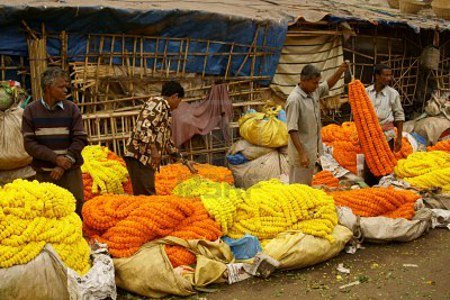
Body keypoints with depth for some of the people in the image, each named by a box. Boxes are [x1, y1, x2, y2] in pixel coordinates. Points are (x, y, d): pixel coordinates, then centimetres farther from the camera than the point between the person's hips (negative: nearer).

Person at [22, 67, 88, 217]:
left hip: (71, 171, 0)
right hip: (43, 172, 0)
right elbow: (29, 144, -5)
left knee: (76, 211, 1)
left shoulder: (71, 109, 1)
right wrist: (56, 158, -16)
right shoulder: (31, 110, 0)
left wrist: (64, 164, -13)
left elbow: (80, 139, -3)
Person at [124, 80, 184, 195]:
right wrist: (154, 149, -25)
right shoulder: (158, 103, -6)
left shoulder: (166, 111, 24)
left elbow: (167, 140, 33)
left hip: (147, 159, 10)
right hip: (140, 156, -10)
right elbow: (143, 126, -21)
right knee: (146, 196, -13)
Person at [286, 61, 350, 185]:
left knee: (308, 185, 20)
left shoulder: (314, 92, 3)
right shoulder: (294, 99, -22)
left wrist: (340, 70, 3)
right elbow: (292, 130, -24)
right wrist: (302, 154, -26)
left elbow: (328, 85, 21)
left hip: (312, 150, 9)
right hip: (301, 153, -9)